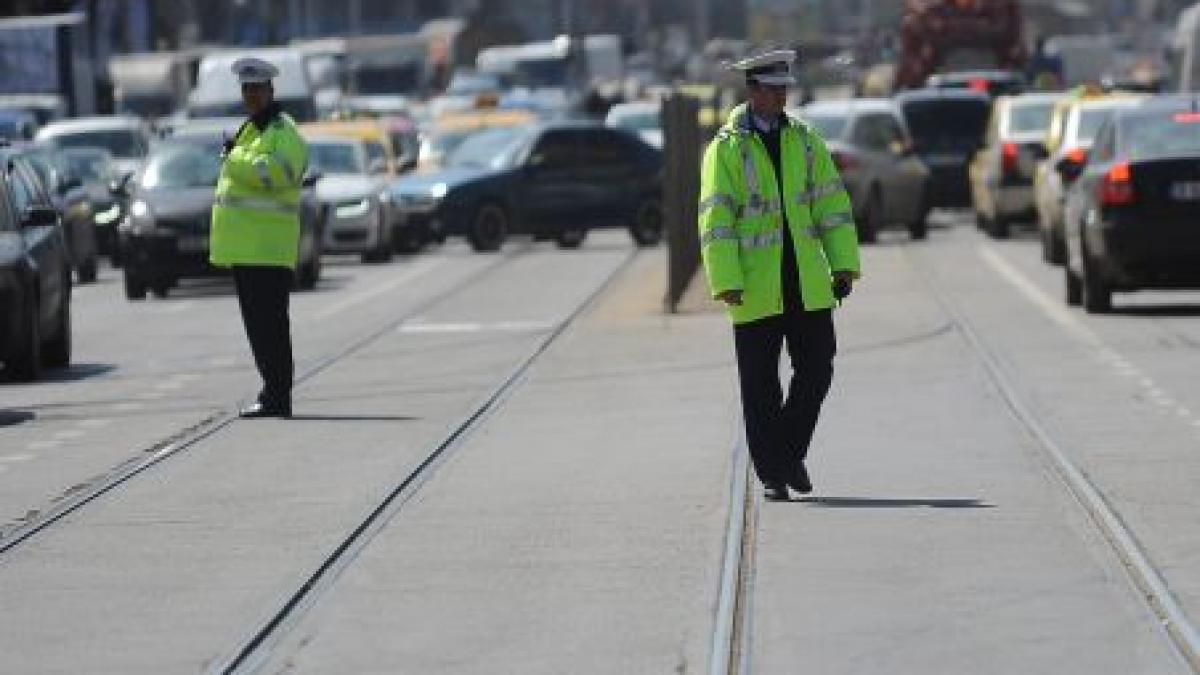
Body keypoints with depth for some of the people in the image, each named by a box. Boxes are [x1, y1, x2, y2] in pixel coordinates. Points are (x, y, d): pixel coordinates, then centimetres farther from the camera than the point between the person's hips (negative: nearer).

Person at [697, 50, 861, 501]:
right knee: (760, 385, 2)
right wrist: (727, 283, -16)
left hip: (808, 284, 3)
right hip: (756, 290, -3)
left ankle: (791, 452, 21)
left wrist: (844, 265, 1)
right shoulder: (726, 149, -3)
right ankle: (771, 473, 12)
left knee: (816, 370, 1)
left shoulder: (804, 139, 9)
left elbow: (832, 204, 9)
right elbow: (715, 219, -8)